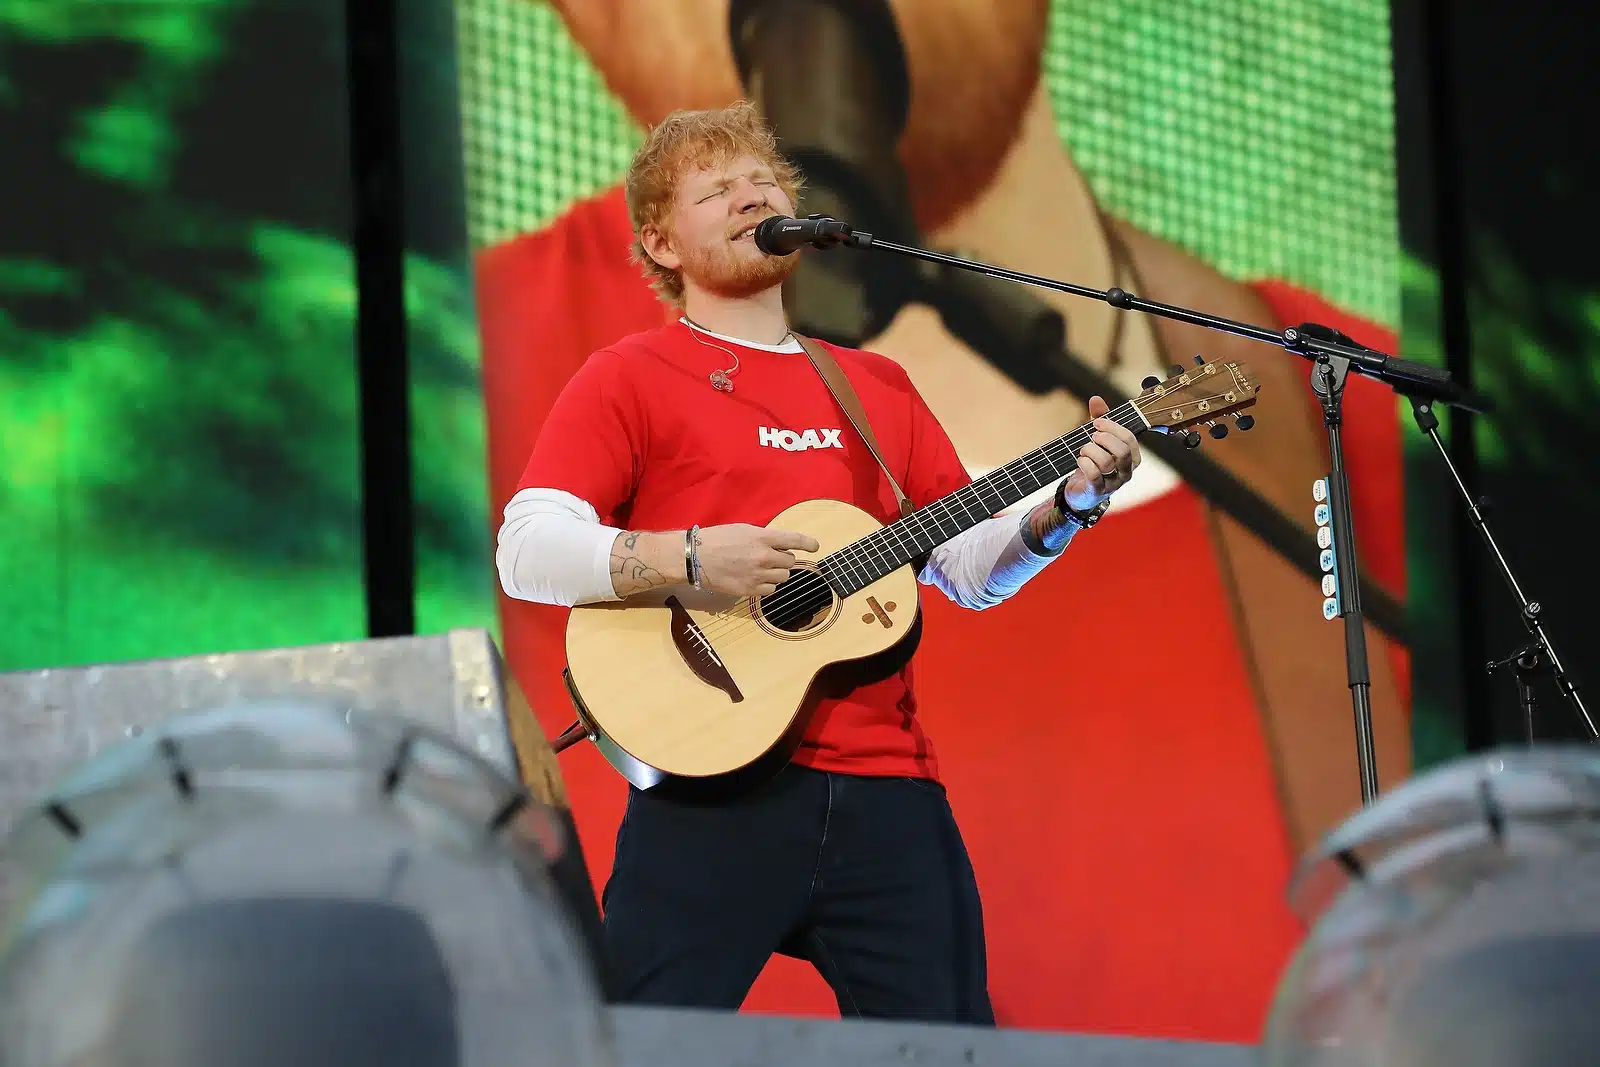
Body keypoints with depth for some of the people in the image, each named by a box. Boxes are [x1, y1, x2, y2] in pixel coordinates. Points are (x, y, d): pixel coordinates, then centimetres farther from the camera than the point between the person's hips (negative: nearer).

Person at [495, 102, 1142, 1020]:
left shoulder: (879, 387, 22)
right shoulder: (633, 378, 5)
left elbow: (973, 569, 20)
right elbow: (528, 553, -6)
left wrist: (1070, 506, 4)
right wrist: (690, 560, -18)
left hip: (885, 788, 5)